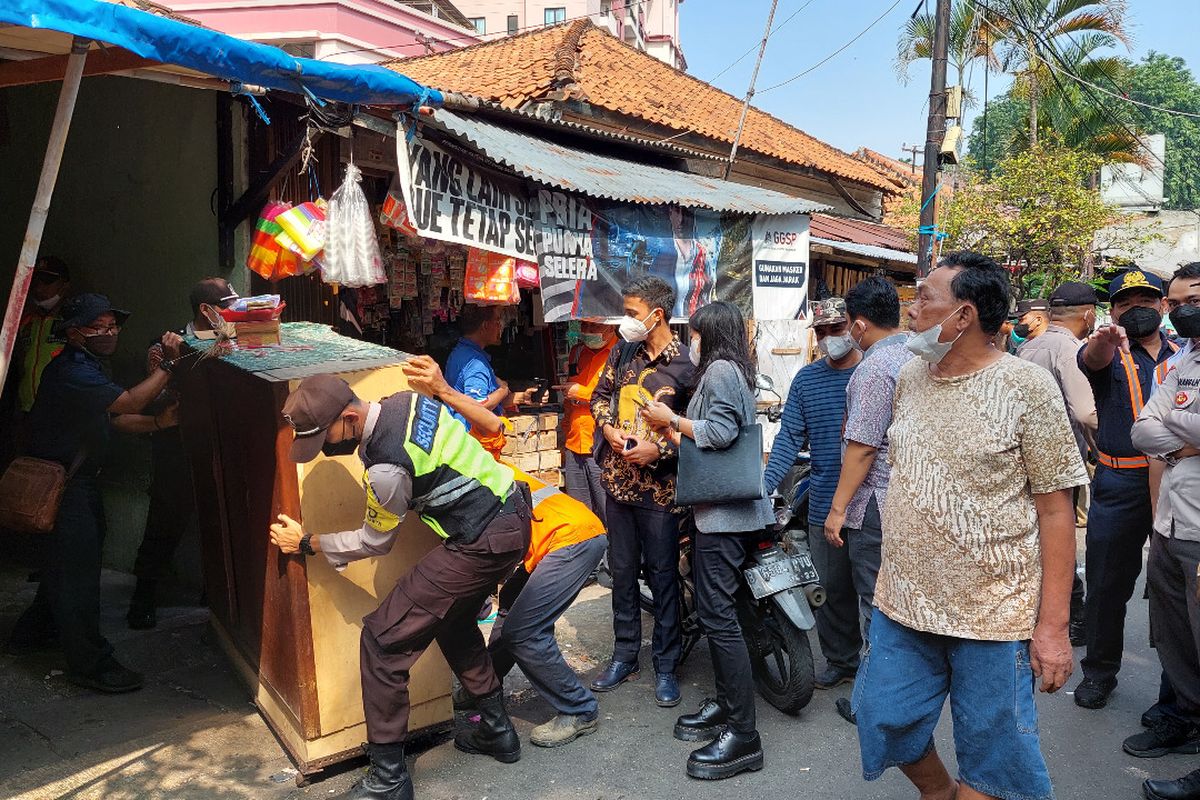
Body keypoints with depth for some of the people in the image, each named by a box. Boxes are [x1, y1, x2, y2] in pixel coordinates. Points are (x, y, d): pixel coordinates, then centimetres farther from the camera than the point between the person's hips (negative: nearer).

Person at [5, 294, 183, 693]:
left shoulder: (86, 366, 12)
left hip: (77, 477, 11)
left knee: (64, 561, 22)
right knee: (77, 569, -5)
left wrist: (159, 422, -5)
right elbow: (130, 402, -32)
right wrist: (168, 364, -27)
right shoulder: (70, 372, -22)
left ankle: (33, 631, 40)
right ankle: (89, 663, 2)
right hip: (62, 484, -11)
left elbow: (113, 418, 10)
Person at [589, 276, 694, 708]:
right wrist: (609, 429, -3)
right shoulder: (623, 352, 6)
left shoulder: (685, 364, -11)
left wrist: (658, 449, -20)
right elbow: (600, 395, 15)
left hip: (659, 486, -5)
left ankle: (666, 665, 21)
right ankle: (624, 655, 29)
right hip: (618, 479, 5)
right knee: (622, 571, 15)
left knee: (663, 575, 6)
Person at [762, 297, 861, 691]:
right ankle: (840, 659, 29)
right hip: (824, 505, 3)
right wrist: (764, 484, -10)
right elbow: (790, 437, 2)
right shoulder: (807, 378, 6)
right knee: (832, 589, 12)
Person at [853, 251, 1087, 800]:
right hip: (901, 605, 5)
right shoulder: (910, 377, 5)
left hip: (992, 614, -5)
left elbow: (1055, 510, -10)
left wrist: (1054, 624, -12)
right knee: (886, 724, 15)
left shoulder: (1027, 388, -11)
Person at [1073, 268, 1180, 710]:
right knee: (1107, 583, 7)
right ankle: (1099, 671, 24)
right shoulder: (1109, 351, 1)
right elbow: (1093, 359, -25)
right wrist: (1105, 340, -48)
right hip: (1120, 486, -2)